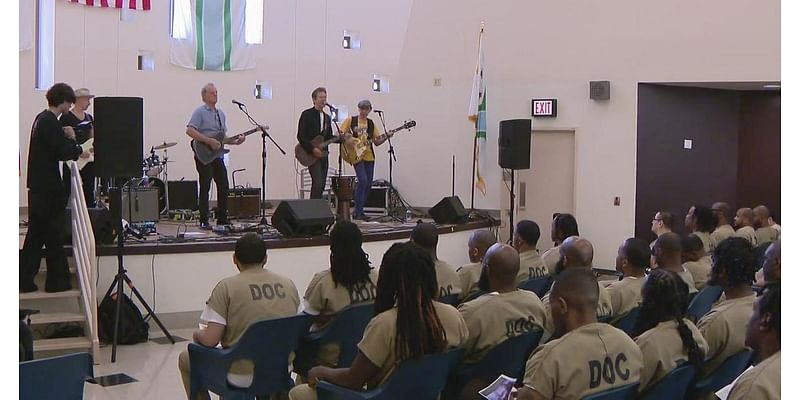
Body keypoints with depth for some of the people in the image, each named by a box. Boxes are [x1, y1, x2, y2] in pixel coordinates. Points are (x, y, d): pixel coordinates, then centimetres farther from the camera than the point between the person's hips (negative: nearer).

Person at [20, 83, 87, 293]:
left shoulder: (41, 118, 14)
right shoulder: (50, 121, -16)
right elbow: (61, 152, -20)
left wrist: (67, 139, 1)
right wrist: (79, 151, -3)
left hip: (38, 185, 9)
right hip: (49, 187, -9)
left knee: (36, 234, 13)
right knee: (54, 235, 0)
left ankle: (25, 281, 16)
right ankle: (57, 281, 7)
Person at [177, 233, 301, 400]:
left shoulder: (227, 287, -12)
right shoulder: (288, 284, 0)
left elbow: (210, 340, -15)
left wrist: (197, 334, 8)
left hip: (242, 377, -5)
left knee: (185, 359, 21)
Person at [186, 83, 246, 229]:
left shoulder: (221, 114, 17)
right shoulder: (200, 112, -7)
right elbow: (189, 131, -19)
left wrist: (235, 141, 4)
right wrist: (210, 141, -22)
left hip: (217, 155, 7)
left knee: (223, 187, 6)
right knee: (205, 188, -4)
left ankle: (222, 219, 15)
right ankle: (204, 221, 2)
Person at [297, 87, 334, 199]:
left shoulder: (327, 117, 17)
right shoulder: (307, 114, -4)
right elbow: (300, 136, -10)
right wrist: (313, 149, -18)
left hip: (323, 154, 7)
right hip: (311, 155, -7)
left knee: (322, 185, 5)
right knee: (317, 183, -18)